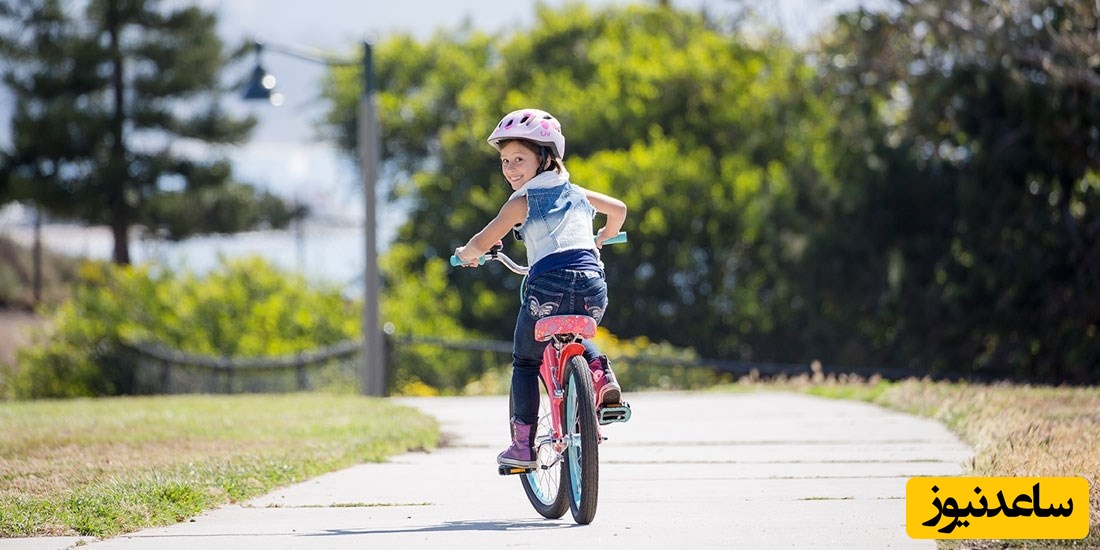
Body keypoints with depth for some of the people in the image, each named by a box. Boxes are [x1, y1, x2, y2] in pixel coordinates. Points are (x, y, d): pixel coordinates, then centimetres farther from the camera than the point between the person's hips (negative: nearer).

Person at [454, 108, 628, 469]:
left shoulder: (522, 202, 5)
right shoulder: (575, 193, 21)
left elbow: (482, 242, 1)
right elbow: (618, 209, 37)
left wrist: (466, 254, 23)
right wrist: (601, 240, 54)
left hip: (549, 284, -5)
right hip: (593, 284, 5)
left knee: (525, 361, 13)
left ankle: (523, 445, 8)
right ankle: (601, 375, 6)